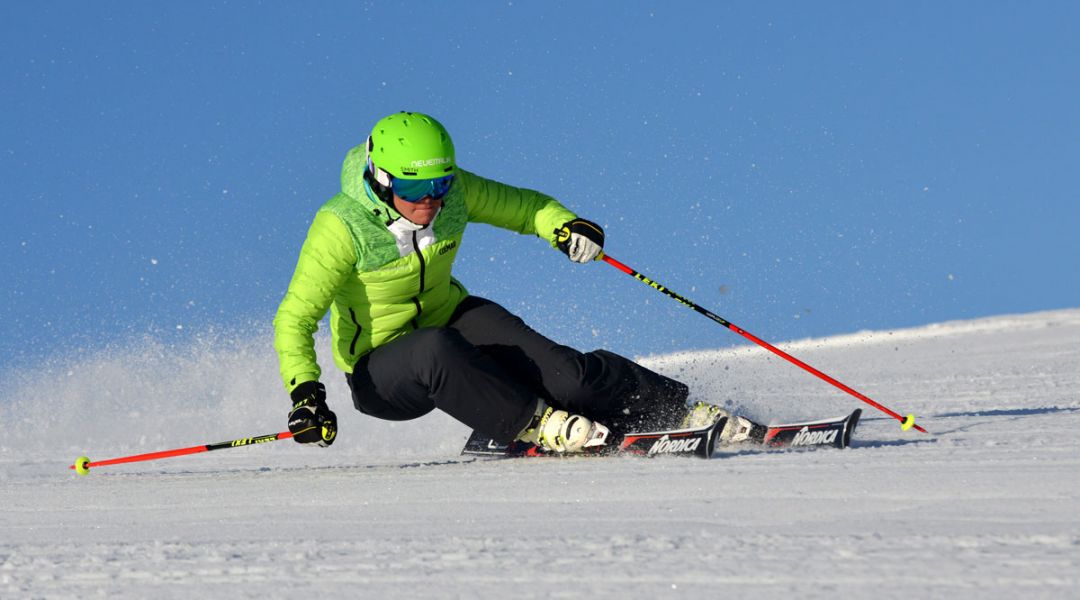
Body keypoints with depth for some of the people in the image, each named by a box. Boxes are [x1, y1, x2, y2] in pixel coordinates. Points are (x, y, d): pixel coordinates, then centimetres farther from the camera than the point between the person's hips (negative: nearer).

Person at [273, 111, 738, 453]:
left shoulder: (452, 192, -12)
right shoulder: (342, 227, -25)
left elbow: (520, 205, 3)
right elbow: (294, 320, -24)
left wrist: (565, 226, -19)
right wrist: (305, 395, -38)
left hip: (451, 318, 4)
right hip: (379, 368, -4)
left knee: (561, 372, -20)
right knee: (436, 351, -40)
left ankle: (678, 409, -10)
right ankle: (536, 424, -29)